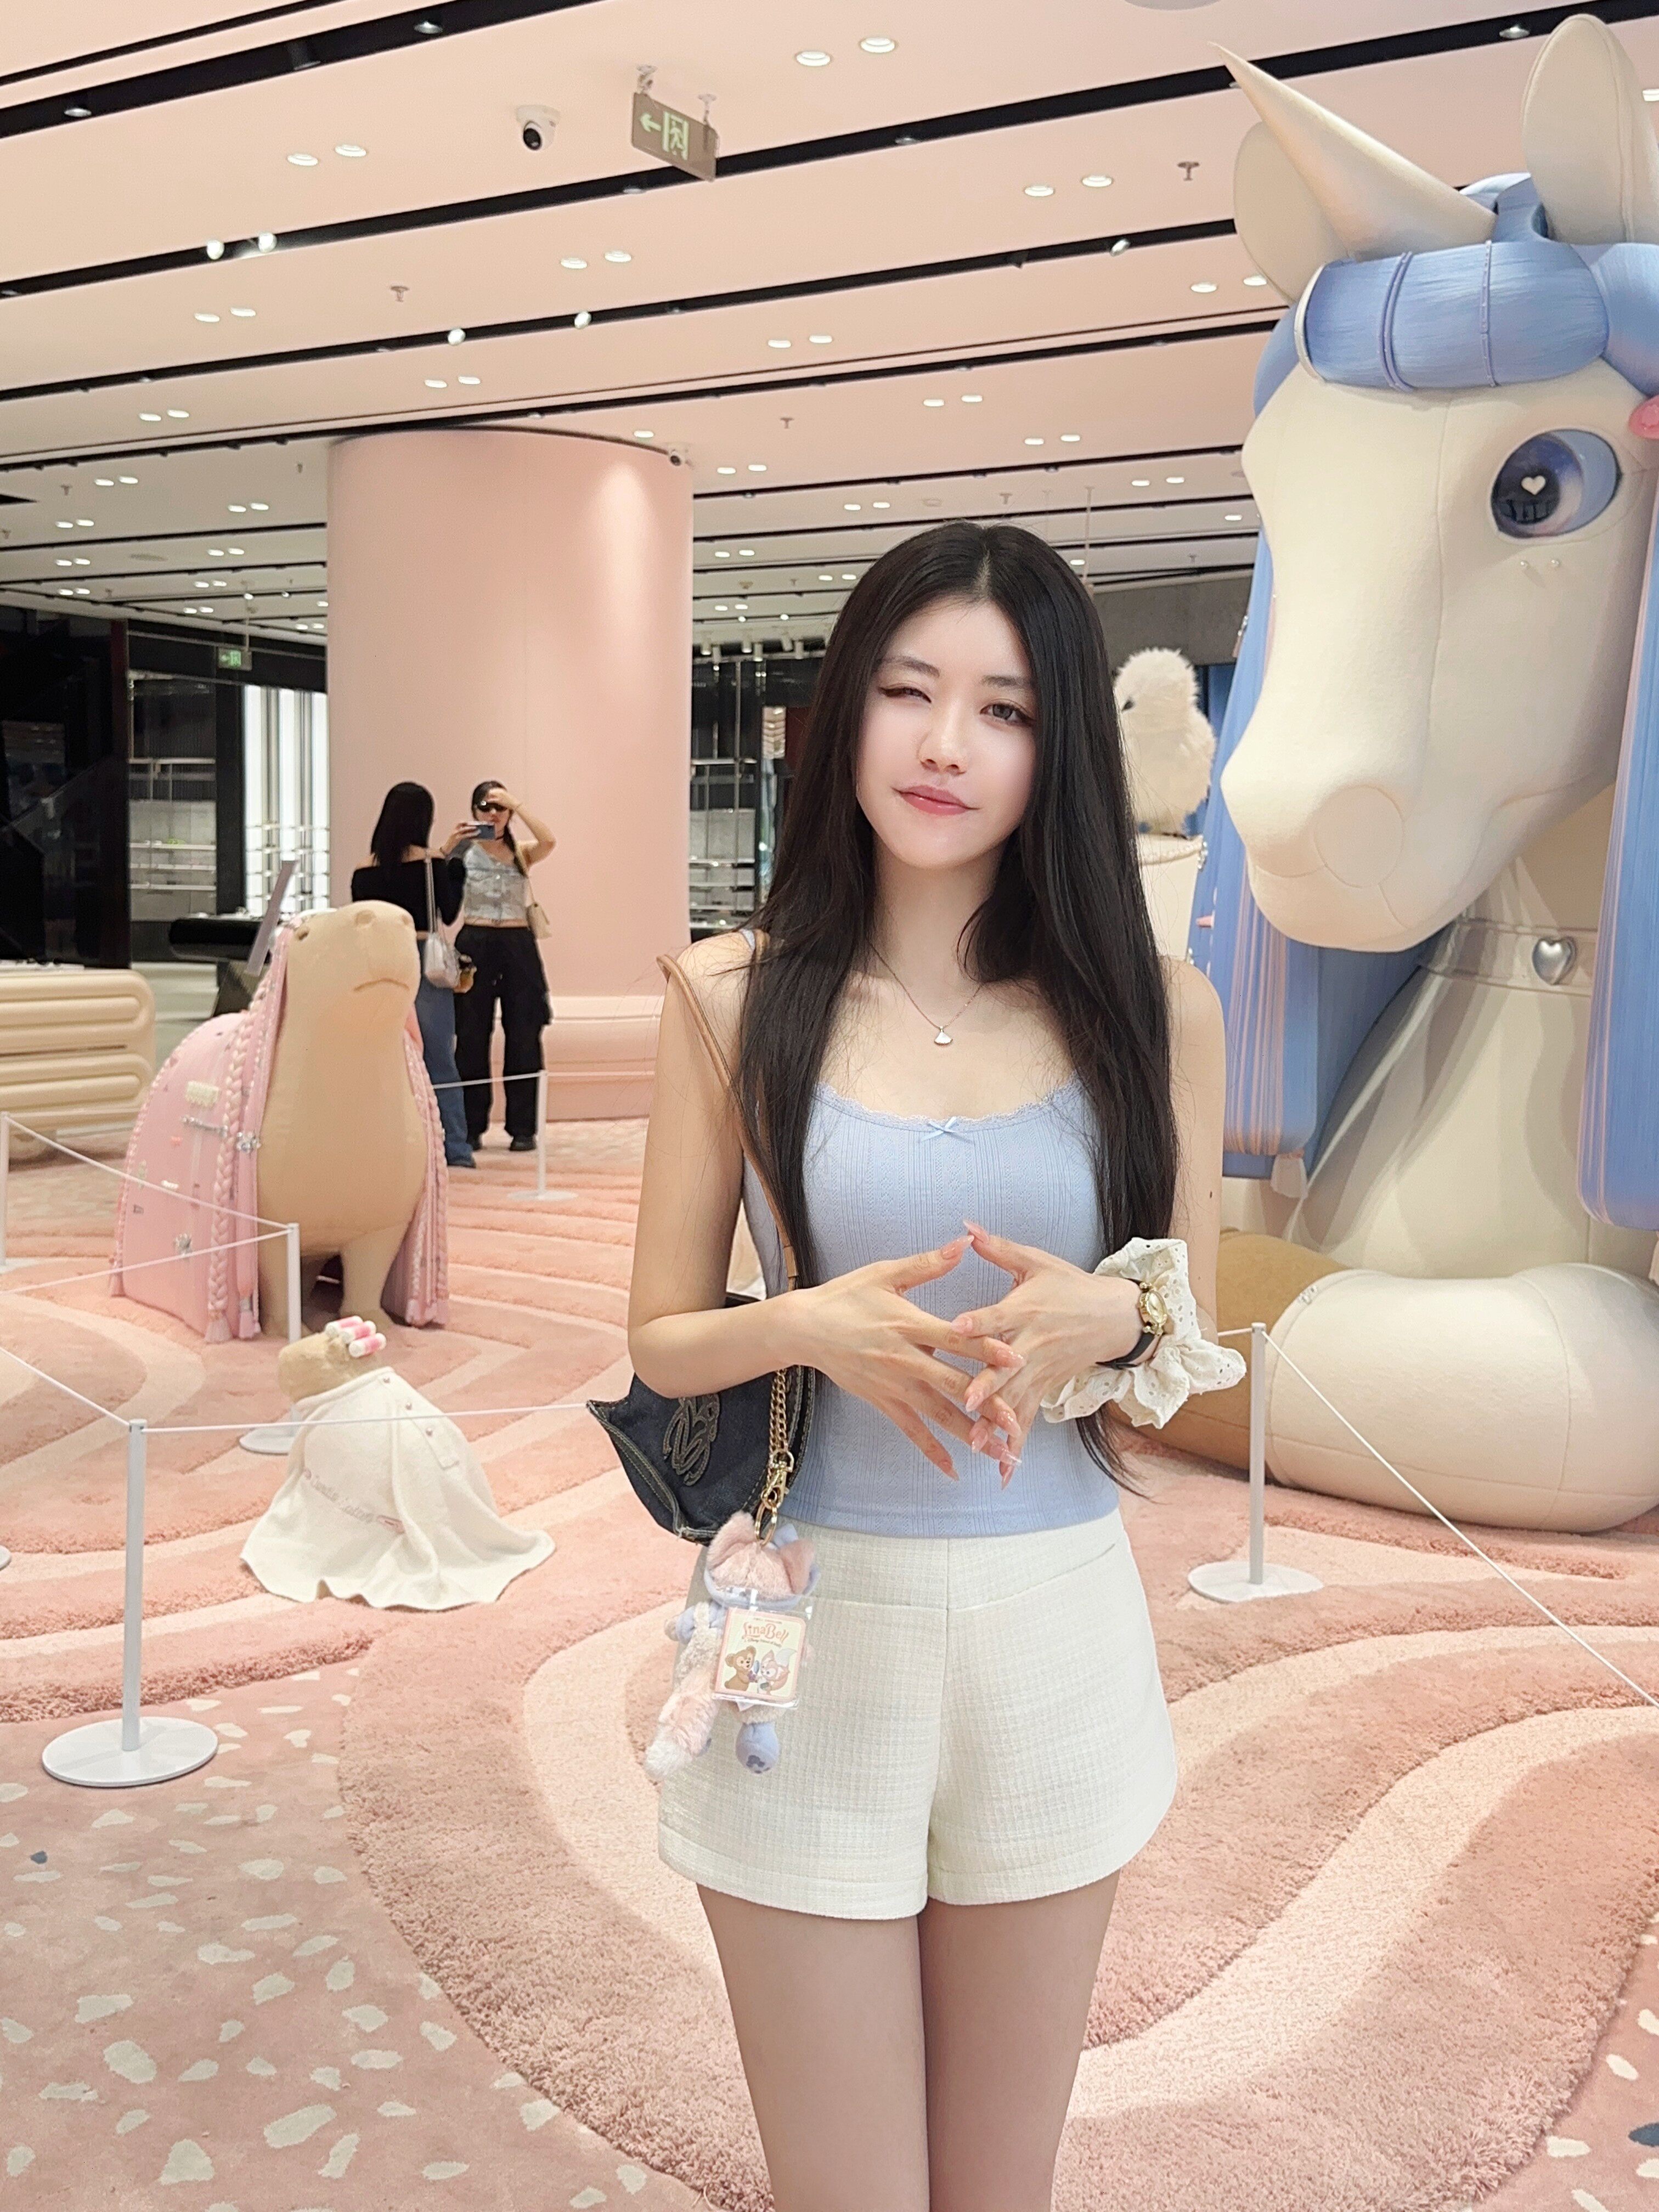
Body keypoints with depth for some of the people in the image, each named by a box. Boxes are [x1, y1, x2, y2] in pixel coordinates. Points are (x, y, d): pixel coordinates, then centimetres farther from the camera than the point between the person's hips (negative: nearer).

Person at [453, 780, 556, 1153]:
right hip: (475, 944, 0)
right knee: (471, 1039, 2)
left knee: (523, 1038, 1)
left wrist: (517, 805, -13)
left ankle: (523, 1128, 8)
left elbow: (548, 841, -13)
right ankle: (471, 1127, 11)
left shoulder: (521, 852, 9)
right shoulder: (463, 852, 7)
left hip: (518, 945, 1)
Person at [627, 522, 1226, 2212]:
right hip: (812, 1627, -1)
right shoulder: (738, 996, -4)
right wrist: (809, 1328, -19)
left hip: (1054, 1629, 2)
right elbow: (660, 1341, 1)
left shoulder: (1154, 1009, -1)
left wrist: (1100, 1319, -17)